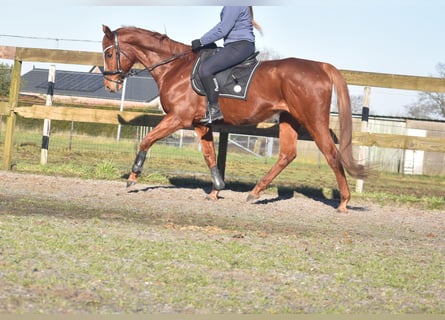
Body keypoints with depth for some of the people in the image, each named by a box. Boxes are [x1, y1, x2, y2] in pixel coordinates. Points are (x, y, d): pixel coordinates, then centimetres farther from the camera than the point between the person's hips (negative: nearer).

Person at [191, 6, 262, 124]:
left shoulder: (234, 5, -16)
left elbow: (222, 30, -18)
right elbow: (222, 26, 20)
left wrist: (201, 42, -9)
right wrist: (202, 41, 12)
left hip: (240, 46, -11)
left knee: (205, 69, -19)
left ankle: (214, 110, -15)